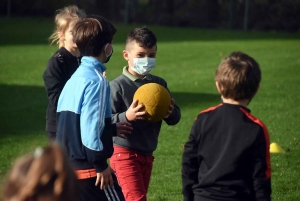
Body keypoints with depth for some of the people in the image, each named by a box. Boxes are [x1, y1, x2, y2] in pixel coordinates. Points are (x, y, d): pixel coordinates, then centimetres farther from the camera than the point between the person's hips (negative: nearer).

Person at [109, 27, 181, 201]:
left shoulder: (159, 84, 5)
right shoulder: (117, 86, -13)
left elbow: (176, 118, 7)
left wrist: (170, 113, -16)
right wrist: (126, 117, -34)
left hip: (147, 154, 7)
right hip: (125, 154, -7)